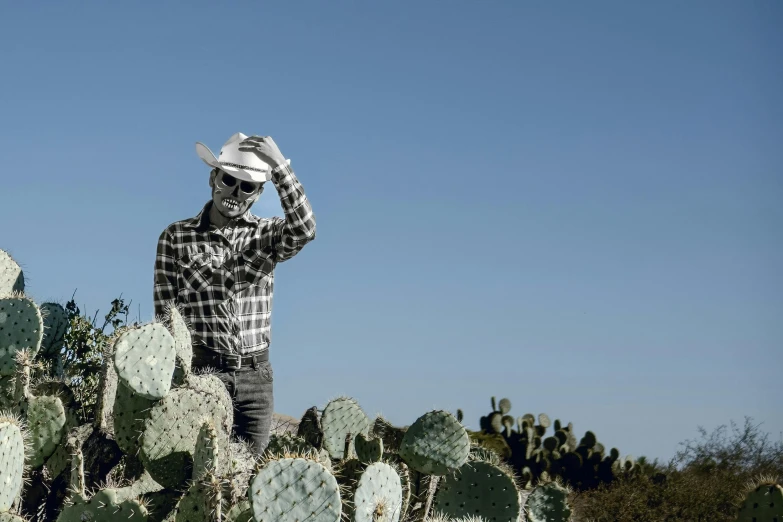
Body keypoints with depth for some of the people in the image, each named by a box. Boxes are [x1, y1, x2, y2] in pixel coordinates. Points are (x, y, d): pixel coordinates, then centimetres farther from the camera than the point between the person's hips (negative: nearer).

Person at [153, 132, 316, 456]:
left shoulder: (267, 234, 8)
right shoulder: (176, 237, 3)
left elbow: (303, 230, -16)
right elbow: (166, 315, 0)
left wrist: (279, 167, -23)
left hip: (256, 376, 2)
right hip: (200, 372, -2)